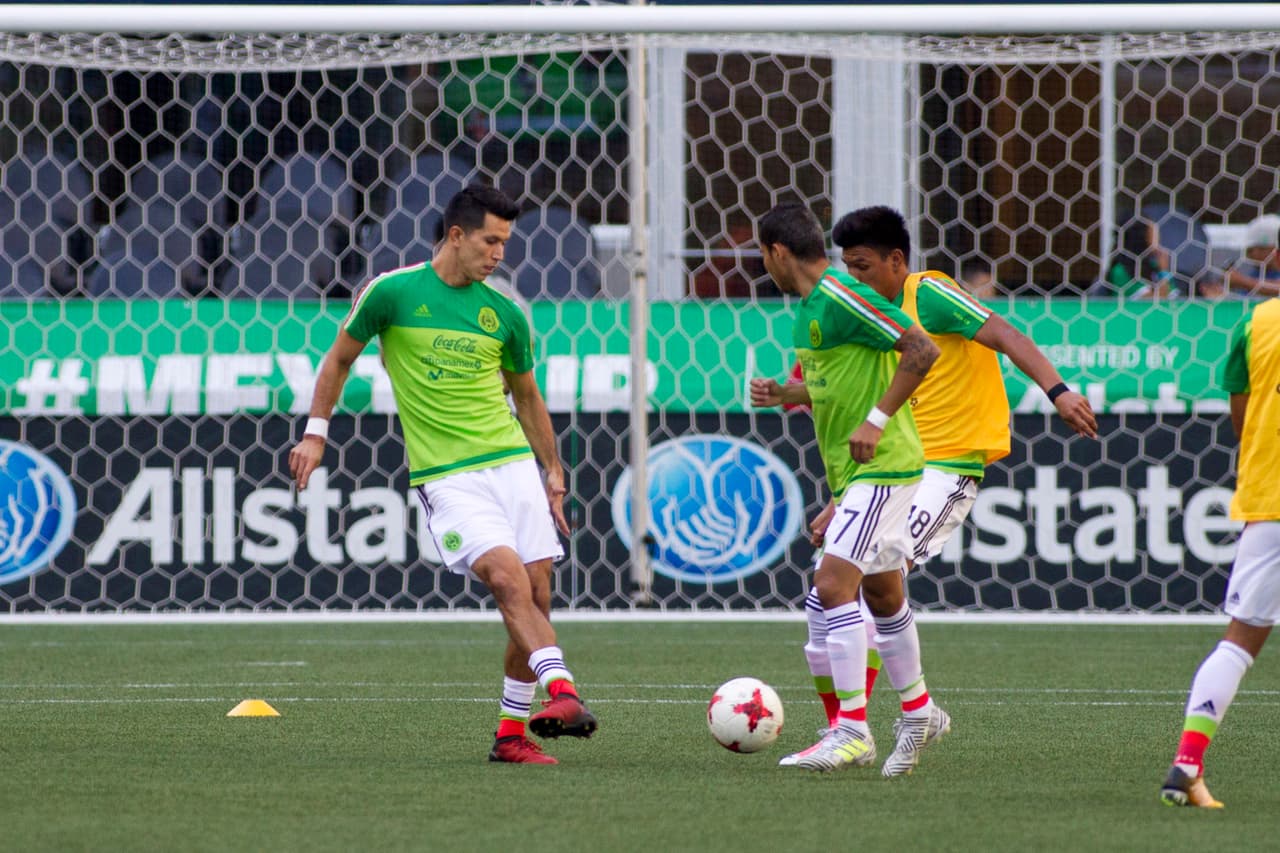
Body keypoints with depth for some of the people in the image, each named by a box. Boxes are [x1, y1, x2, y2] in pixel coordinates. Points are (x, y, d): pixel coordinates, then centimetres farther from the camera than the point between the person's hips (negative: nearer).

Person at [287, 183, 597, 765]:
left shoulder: (504, 315, 9)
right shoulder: (393, 292, -2)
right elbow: (340, 358, 11)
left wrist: (553, 473, 22)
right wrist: (315, 434, 8)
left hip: (514, 465, 5)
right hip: (445, 475, -5)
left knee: (536, 596, -2)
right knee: (508, 577, -23)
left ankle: (511, 733, 9)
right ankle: (563, 694, -35)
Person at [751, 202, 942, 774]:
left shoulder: (841, 297, -18)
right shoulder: (809, 307, 13)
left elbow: (922, 350, -24)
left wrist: (876, 421, -24)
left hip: (881, 466, -11)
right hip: (852, 471, 11)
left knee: (833, 585, -17)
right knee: (883, 595, 19)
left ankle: (852, 730, -17)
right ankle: (918, 711, 34)